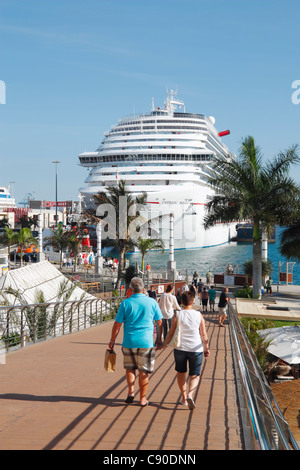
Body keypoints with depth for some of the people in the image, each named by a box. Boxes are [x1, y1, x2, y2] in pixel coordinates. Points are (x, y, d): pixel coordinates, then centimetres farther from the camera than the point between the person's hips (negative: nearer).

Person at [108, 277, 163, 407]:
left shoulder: (126, 303, -3)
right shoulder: (152, 302, 0)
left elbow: (117, 324, -3)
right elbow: (160, 322, 6)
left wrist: (112, 341, 7)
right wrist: (159, 338, 19)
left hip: (129, 342, 0)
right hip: (146, 342, 0)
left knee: (130, 367, 20)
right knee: (143, 371, 8)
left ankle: (131, 392, 6)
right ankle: (142, 398, 12)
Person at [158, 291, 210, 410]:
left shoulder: (178, 315, -7)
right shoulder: (198, 315, -4)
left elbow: (171, 333, -4)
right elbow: (204, 335, 0)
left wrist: (164, 345, 11)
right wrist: (206, 348, 13)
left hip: (180, 348, 0)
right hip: (196, 349, 0)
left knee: (181, 373, 18)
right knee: (194, 375, 7)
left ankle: (184, 398, 24)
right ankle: (190, 395, -17)